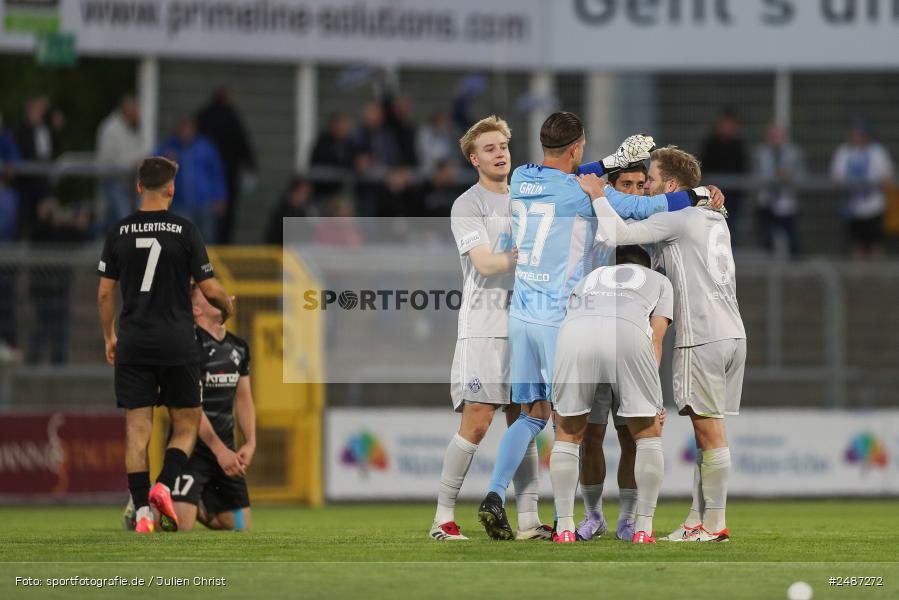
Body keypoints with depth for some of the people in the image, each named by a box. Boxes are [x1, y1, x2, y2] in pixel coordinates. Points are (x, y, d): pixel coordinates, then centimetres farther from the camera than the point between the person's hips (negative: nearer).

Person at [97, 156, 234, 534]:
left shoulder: (119, 233, 2)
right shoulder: (185, 232, -6)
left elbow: (105, 293, 5)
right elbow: (210, 290, -4)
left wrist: (109, 337, 19)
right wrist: (228, 308, 18)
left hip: (133, 346, 2)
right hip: (178, 345, -2)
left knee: (137, 429, 4)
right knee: (186, 426, 10)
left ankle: (142, 511, -2)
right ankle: (164, 486, -13)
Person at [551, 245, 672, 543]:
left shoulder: (587, 279, 42)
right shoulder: (659, 281, 36)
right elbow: (656, 339, 21)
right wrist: (651, 399, 16)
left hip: (573, 331, 2)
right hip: (628, 331, -2)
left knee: (567, 433, 18)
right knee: (648, 434, 15)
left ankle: (565, 529, 11)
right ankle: (643, 530, 10)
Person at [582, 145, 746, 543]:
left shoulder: (677, 218, -8)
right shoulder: (716, 219, 20)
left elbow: (617, 234, -18)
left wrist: (598, 196, -2)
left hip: (702, 338, -9)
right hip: (732, 332, 9)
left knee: (708, 429, -6)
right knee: (706, 429, 9)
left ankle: (714, 524, -5)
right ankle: (698, 520, 10)